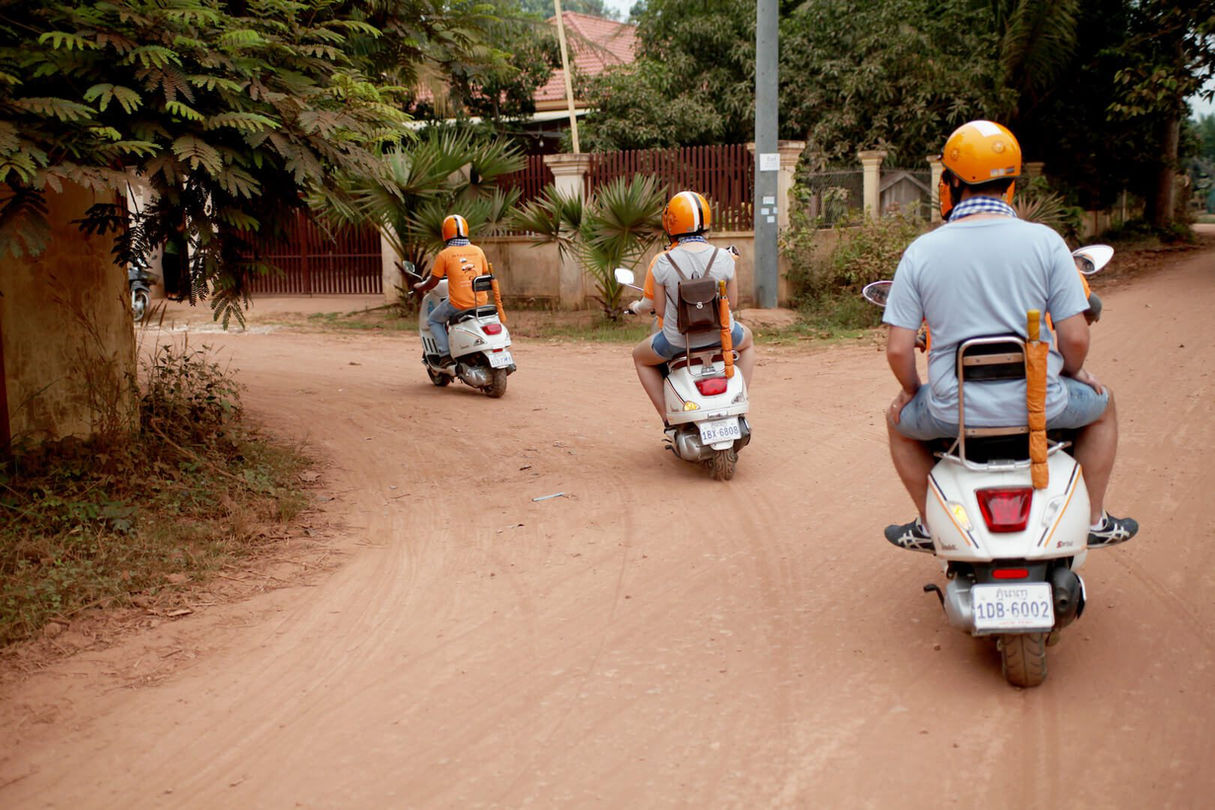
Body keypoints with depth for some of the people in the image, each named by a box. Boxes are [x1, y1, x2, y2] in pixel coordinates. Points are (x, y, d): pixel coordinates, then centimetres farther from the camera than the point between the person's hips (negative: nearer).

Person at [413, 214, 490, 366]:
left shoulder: (444, 254, -5)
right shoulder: (478, 251, 6)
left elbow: (433, 282, 1)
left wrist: (420, 287, 22)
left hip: (458, 304, -4)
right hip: (480, 302, 5)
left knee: (433, 320, 20)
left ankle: (445, 354, 6)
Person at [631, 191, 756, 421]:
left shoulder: (662, 262, -15)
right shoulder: (723, 258, -10)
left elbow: (661, 310, -6)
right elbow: (732, 303, 0)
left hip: (677, 340, -1)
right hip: (720, 335, 2)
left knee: (640, 358, 30)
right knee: (746, 341, 38)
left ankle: (668, 417, 20)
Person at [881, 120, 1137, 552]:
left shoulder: (921, 250, -7)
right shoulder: (1045, 241, -7)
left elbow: (898, 349, -8)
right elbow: (1075, 337, -8)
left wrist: (911, 392, 12)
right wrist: (1073, 373, 14)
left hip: (953, 410, 0)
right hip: (1037, 404, 0)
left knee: (899, 420, 33)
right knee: (1101, 404, 33)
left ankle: (930, 525, 34)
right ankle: (1096, 520, 36)